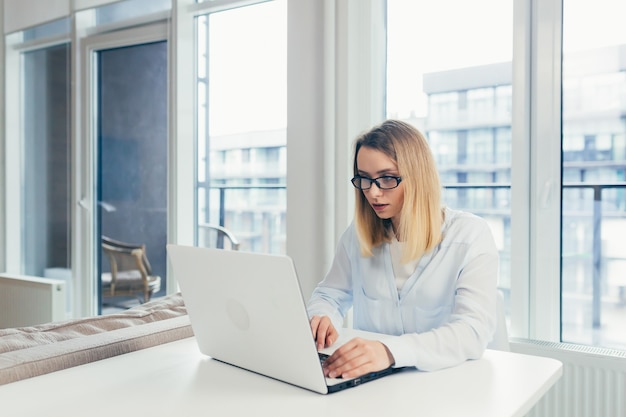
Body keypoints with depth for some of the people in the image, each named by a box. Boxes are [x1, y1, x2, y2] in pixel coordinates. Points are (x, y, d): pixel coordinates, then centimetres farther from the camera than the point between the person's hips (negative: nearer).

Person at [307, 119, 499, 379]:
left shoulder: (470, 235, -8)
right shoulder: (357, 234, 6)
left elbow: (474, 330, -20)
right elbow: (329, 295, 12)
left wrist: (391, 351, -36)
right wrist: (320, 319, -13)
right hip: (369, 381, 5)